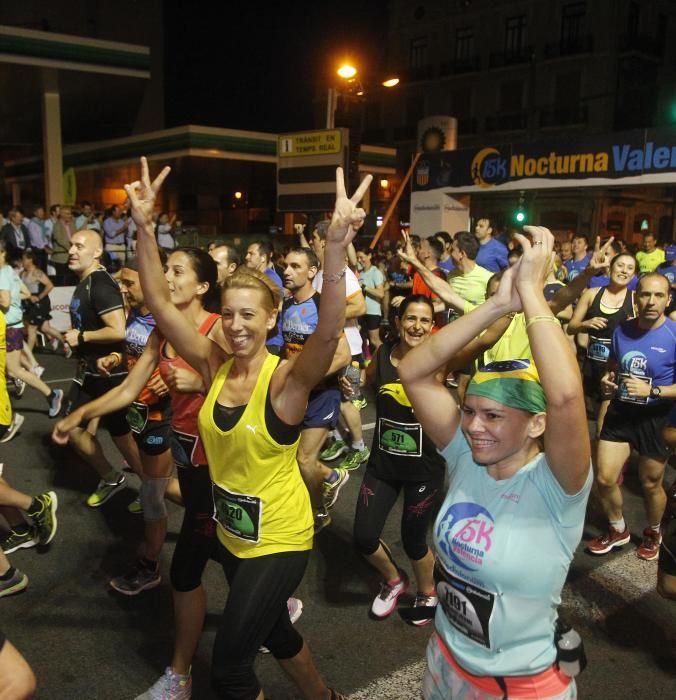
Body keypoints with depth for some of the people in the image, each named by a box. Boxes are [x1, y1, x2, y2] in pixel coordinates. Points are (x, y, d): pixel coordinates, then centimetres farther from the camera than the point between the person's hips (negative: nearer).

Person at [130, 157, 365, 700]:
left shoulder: (287, 380, -23)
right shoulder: (214, 366, -8)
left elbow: (329, 333, -42)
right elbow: (159, 304, -13)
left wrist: (337, 247, -55)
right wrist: (145, 227, -25)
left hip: (279, 540, -6)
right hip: (231, 533, 6)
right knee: (275, 631, 27)